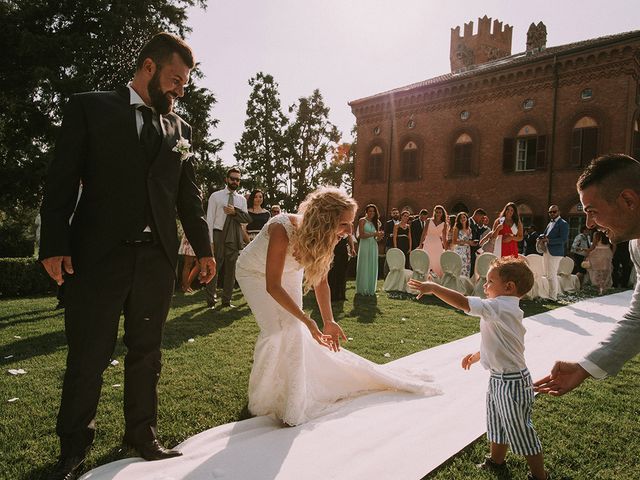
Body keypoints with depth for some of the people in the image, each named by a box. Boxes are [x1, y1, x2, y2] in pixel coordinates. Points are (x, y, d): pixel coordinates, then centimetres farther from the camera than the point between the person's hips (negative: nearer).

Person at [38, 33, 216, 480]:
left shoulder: (179, 127, 13)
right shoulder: (90, 107, 4)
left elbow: (189, 194, 14)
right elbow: (62, 180, -2)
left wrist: (204, 248, 11)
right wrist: (54, 245, -8)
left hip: (158, 257, 3)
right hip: (99, 253, -3)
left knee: (147, 353, 12)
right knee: (88, 356, 7)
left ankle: (143, 434, 28)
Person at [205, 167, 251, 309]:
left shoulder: (242, 199, 14)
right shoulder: (216, 196, 3)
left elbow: (247, 219, 5)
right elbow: (209, 219, -2)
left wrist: (235, 212, -12)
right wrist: (210, 241, -10)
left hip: (234, 237, 4)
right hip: (219, 235, -3)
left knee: (231, 269, 6)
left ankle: (226, 301, 15)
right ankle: (210, 301, 7)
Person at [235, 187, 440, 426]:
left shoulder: (320, 238, -23)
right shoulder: (282, 230, -41)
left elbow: (320, 281, -9)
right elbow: (273, 287, -36)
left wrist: (328, 322, -12)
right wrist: (307, 321, -36)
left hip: (287, 273, 5)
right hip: (254, 273, -5)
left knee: (293, 330, -2)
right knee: (278, 328, -17)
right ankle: (263, 395, 4)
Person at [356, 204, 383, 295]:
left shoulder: (376, 222, 14)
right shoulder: (362, 221, -1)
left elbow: (377, 238, 15)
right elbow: (361, 235, -10)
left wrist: (380, 236, -8)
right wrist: (374, 234, -17)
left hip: (373, 246, 5)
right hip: (364, 246, -5)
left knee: (372, 267, 5)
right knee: (364, 267, -2)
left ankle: (371, 289, 12)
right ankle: (362, 289, 4)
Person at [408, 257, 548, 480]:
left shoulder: (500, 307, -26)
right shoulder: (505, 308, 6)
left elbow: (463, 302, -36)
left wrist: (433, 287, -30)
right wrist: (477, 355, 24)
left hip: (511, 383, -10)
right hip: (499, 379, 10)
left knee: (520, 431, 8)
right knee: (497, 424, 26)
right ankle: (496, 462, 46)